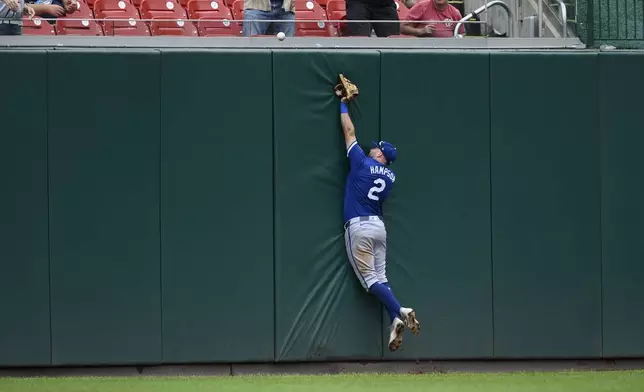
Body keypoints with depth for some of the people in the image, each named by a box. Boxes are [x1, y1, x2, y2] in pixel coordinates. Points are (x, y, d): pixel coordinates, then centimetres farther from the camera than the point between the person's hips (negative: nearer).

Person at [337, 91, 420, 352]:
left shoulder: (362, 162, -5)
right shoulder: (390, 177, 11)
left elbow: (349, 132, 3)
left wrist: (343, 104, 15)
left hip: (358, 226, -6)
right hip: (379, 226, 6)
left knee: (369, 278, -6)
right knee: (380, 277, 4)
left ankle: (398, 313, -22)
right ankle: (395, 322, -12)